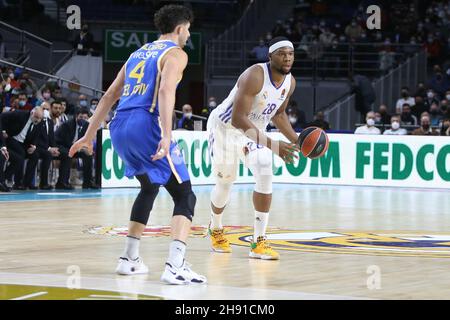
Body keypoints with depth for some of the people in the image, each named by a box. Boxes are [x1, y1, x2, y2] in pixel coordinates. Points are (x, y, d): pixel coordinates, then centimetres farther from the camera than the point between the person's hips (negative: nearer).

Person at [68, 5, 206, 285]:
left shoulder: (139, 53, 26)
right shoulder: (176, 53, 3)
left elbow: (109, 96, 26)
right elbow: (165, 89, -17)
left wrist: (89, 135, 30)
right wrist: (167, 136, -26)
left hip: (120, 128, 8)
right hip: (146, 125, -8)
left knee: (149, 187, 30)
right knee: (185, 195, -3)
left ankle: (130, 259, 27)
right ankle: (175, 266, -22)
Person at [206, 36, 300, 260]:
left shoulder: (290, 82, -9)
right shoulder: (255, 76, -34)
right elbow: (238, 119, -40)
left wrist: (297, 141, -2)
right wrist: (272, 145, -45)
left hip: (254, 131, 6)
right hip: (225, 127, -6)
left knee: (265, 175, -17)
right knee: (225, 184, 8)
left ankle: (259, 242, -13)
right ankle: (215, 229, 40)